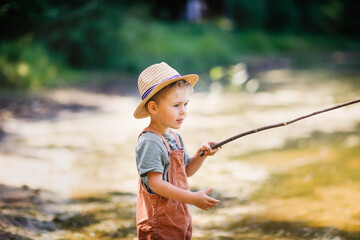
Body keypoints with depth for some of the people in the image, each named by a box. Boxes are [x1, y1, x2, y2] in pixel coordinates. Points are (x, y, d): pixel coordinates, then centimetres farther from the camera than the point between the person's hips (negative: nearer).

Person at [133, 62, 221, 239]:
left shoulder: (175, 138, 10)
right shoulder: (149, 142, -19)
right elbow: (156, 183, -25)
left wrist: (201, 154, 1)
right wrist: (193, 198, -26)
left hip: (180, 219, 9)